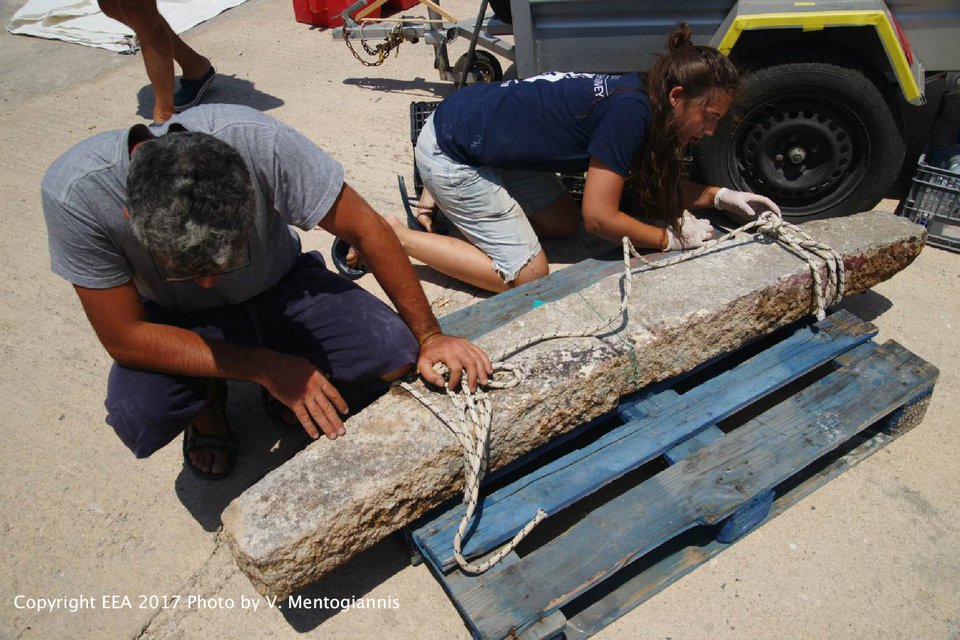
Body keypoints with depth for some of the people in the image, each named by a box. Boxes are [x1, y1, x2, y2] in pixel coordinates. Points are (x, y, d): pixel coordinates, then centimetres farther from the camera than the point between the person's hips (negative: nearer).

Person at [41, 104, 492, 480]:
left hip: (281, 287, 1)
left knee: (396, 354, -23)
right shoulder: (74, 193, -31)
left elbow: (364, 228, -23)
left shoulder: (260, 141, -33)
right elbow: (125, 337, -24)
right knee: (138, 421, -30)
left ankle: (293, 386, 8)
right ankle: (207, 398, 6)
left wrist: (429, 336, -21)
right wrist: (266, 368, -29)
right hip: (177, 321, 0)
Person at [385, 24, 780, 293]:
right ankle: (396, 236, -1)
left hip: (487, 134, 9)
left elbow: (652, 182, 14)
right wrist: (670, 238, -9)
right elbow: (600, 217, -20)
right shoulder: (630, 112, -24)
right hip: (451, 150, -9)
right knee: (525, 275, -5)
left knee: (564, 225, 16)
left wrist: (719, 196, 5)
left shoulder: (638, 94, 2)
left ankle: (446, 196, 19)